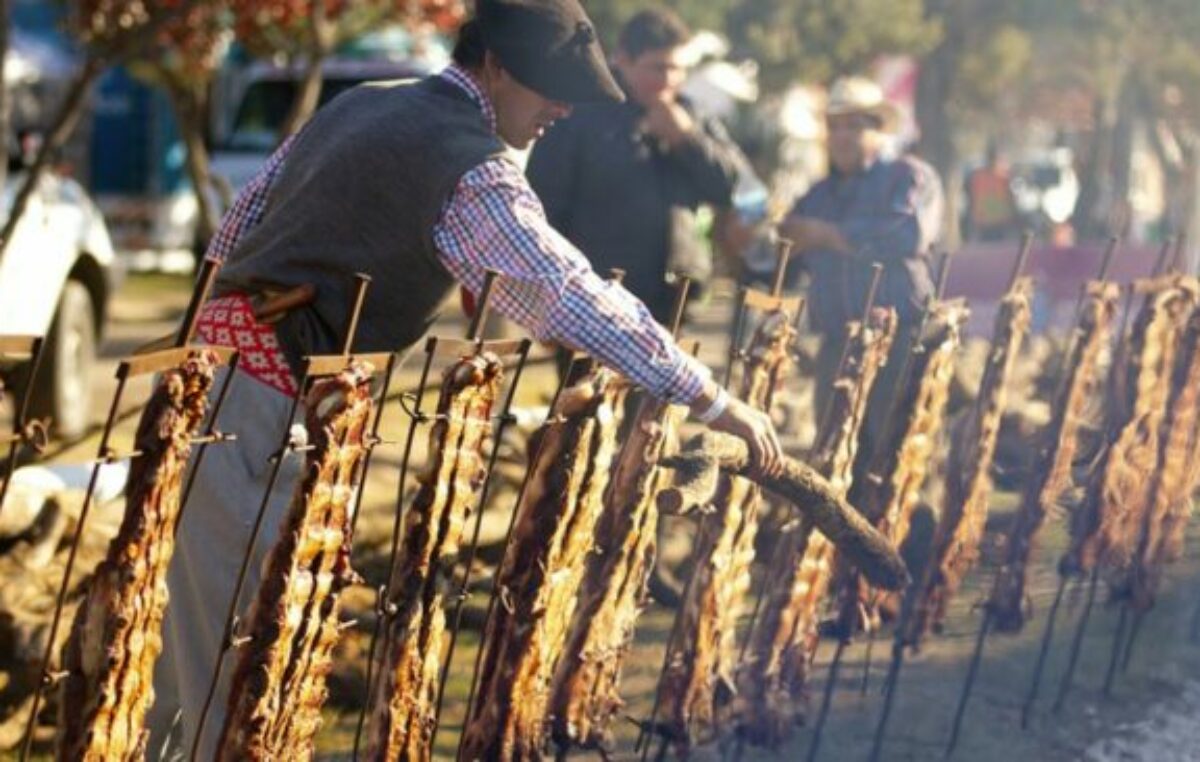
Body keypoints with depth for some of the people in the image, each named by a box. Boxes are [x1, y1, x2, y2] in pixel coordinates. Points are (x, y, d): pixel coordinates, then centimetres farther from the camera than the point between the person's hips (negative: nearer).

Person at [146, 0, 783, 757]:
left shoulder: (363, 103, 16)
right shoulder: (471, 169, -13)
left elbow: (242, 221, 22)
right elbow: (577, 298, -18)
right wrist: (714, 401, -14)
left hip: (220, 350, 9)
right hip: (270, 391, -9)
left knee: (202, 608, 17)